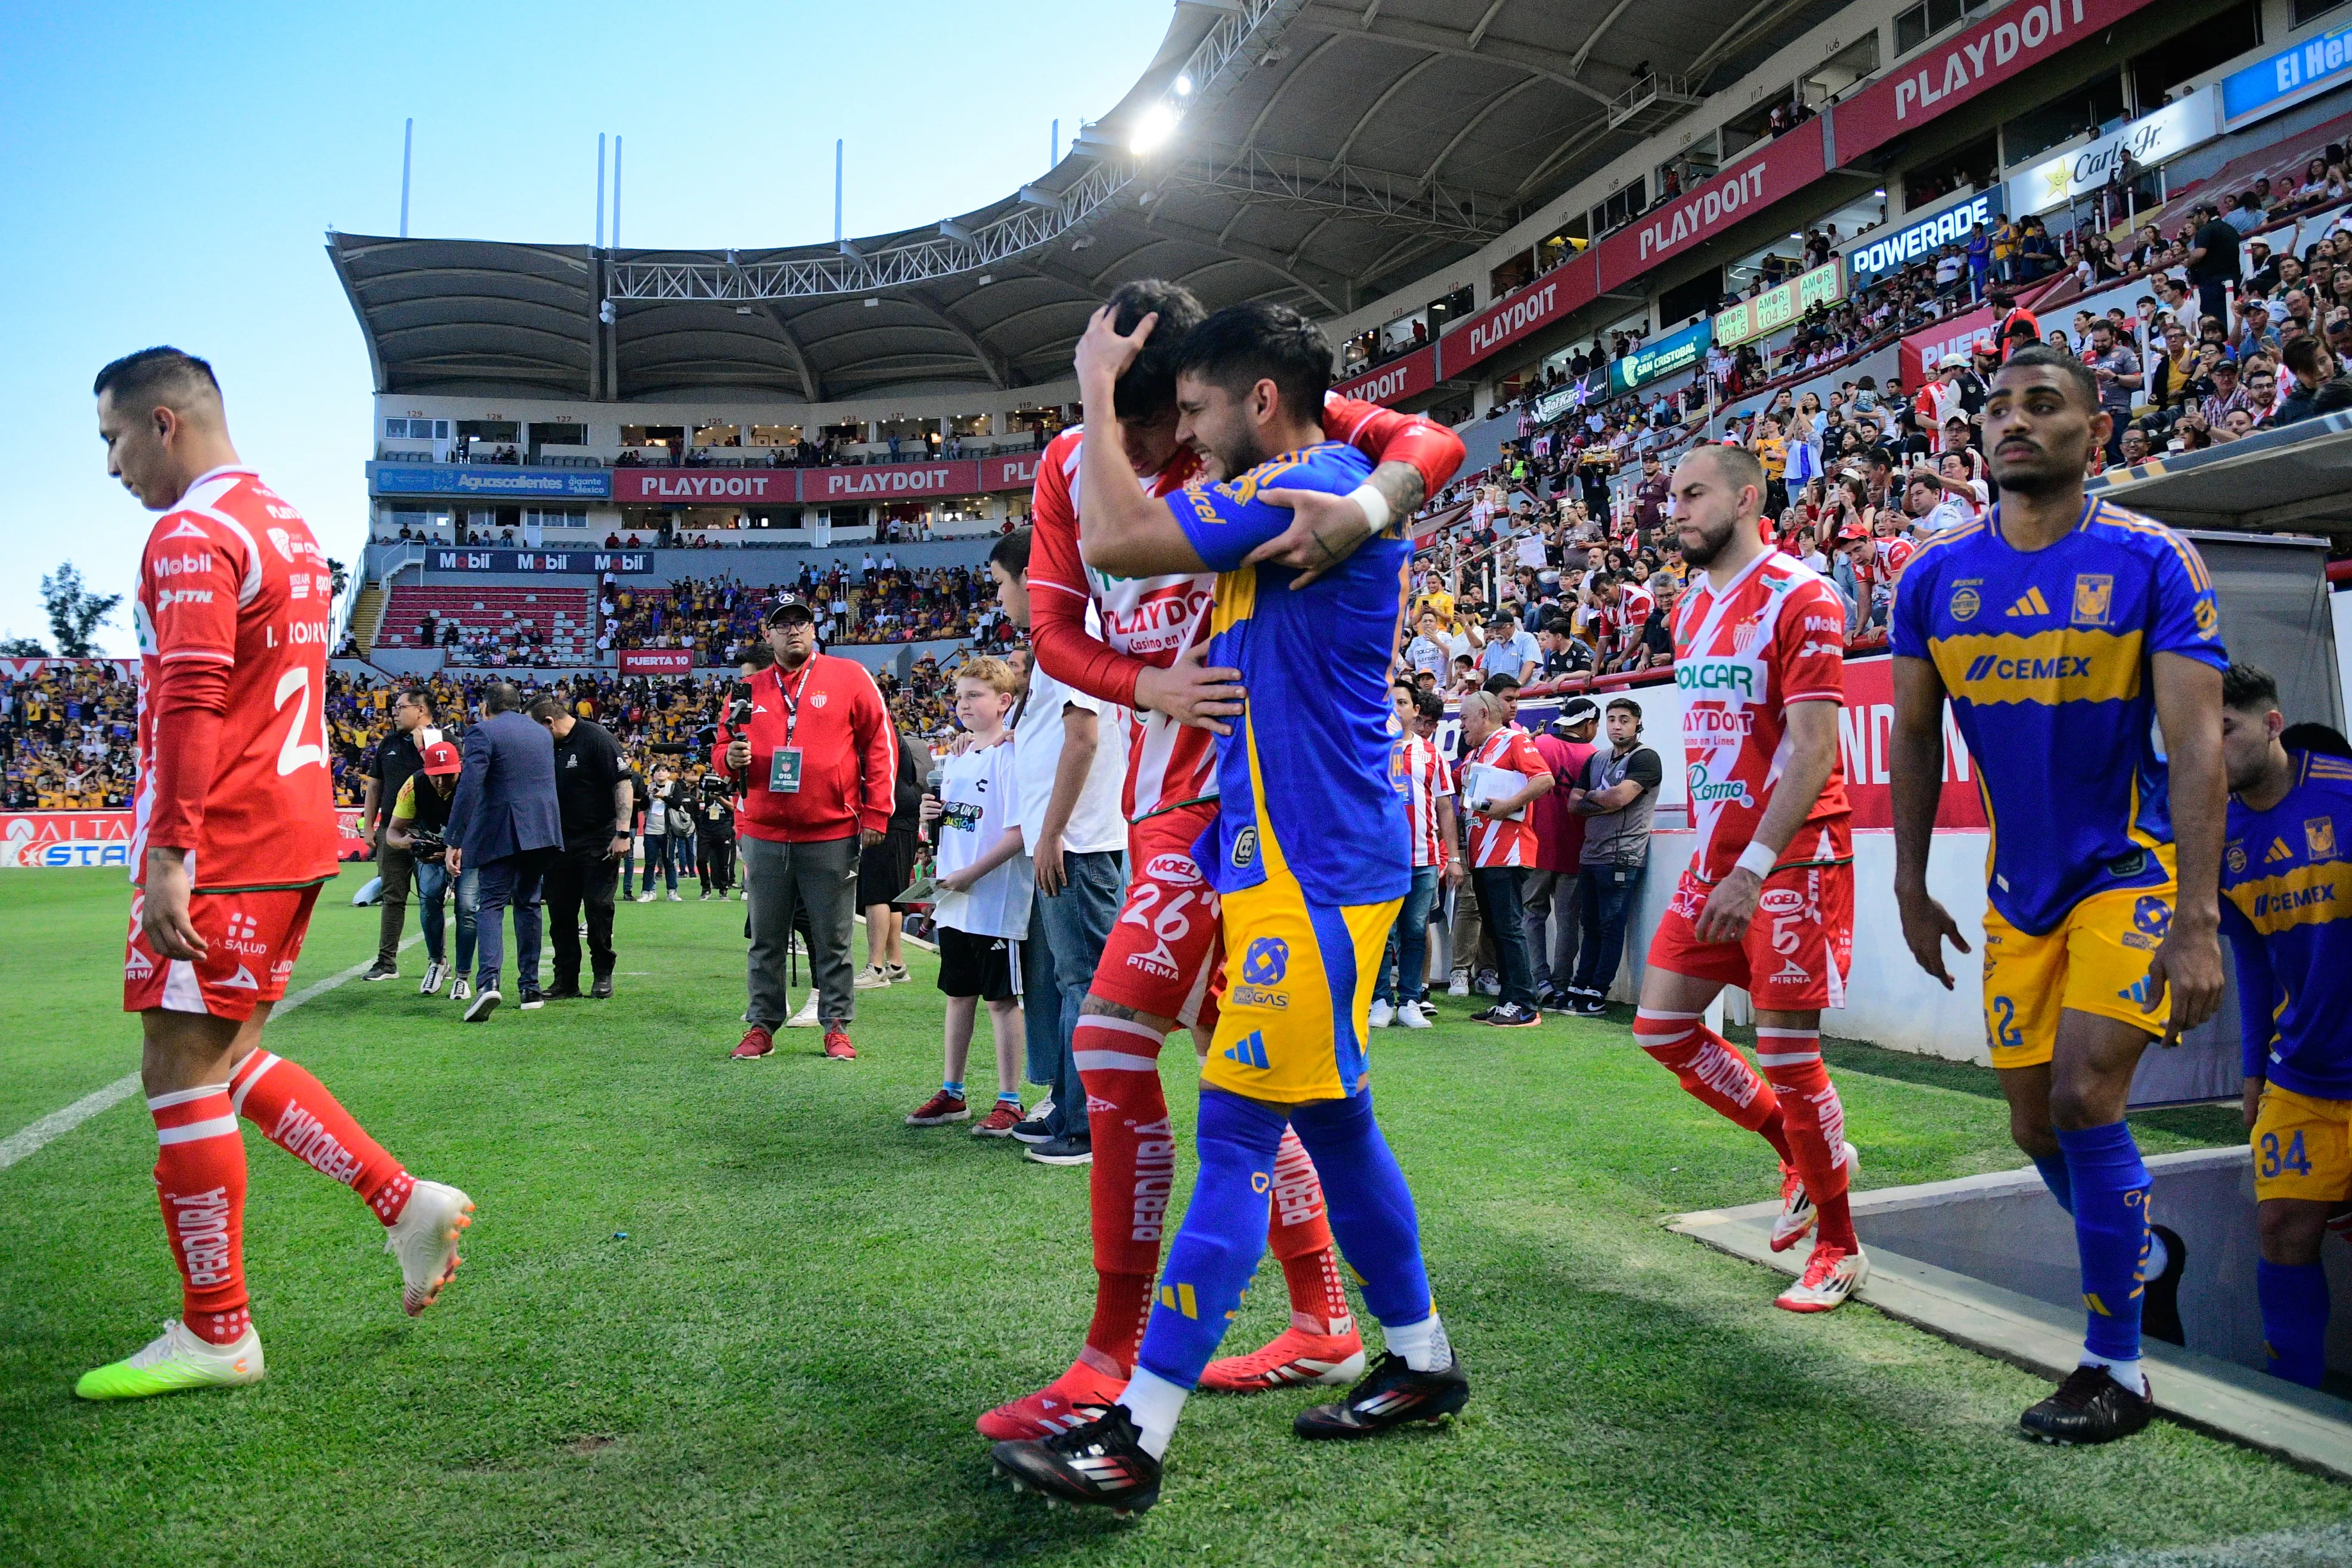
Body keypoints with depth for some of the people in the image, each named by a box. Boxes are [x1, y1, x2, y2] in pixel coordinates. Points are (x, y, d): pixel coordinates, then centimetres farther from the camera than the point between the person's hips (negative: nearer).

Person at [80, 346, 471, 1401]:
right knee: (226, 1059, 17)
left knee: (180, 1073, 0)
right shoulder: (285, 524, 18)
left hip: (221, 848, -9)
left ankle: (215, 1334, 9)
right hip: (292, 832, 9)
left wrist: (166, 857, -22)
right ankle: (409, 1204, 15)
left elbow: (191, 706, -21)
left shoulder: (192, 535, -12)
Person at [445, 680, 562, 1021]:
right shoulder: (543, 734, 16)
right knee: (527, 904, 15)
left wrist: (454, 842, -14)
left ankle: (489, 982, -23)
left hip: (501, 833, -5)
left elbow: (468, 789, -14)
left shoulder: (483, 732, -5)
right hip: (543, 832, 5)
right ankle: (530, 988, 16)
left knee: (491, 904, -4)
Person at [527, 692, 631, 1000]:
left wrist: (622, 833, -21)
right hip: (560, 841, 7)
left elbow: (623, 785, -15)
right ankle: (566, 981, 12)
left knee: (599, 906, -4)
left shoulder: (597, 738, -11)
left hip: (599, 841, -7)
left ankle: (602, 974, 11)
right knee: (560, 911, 5)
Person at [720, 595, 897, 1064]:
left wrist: (876, 813, -3)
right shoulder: (750, 690, 11)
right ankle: (762, 1026, 17)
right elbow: (721, 748, 20)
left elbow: (880, 744, 1)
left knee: (833, 941, 4)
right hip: (763, 836, 3)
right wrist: (731, 757, -5)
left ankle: (837, 1027, 14)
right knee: (766, 941, 9)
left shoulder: (849, 677, 1)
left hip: (832, 835, -3)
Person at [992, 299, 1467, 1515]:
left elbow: (1116, 542, -20)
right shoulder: (1346, 490, 16)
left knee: (1238, 1132, -8)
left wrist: (1096, 386, -8)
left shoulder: (1307, 490, -15)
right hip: (1314, 856, 10)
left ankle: (1138, 1436, -1)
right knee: (1329, 1119, 16)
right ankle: (1420, 1365, 30)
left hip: (1308, 868, -10)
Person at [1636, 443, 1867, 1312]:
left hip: (1794, 859, -8)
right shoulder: (1692, 609, 13)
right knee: (1661, 1027, 7)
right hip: (1716, 856, 8)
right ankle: (1803, 1154, 28)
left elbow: (1812, 750, -19)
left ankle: (1838, 1249, 17)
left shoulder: (1801, 599, -13)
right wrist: (1708, 852, 15)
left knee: (1785, 1049, -3)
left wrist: (1754, 868, -25)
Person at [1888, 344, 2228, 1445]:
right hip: (2020, 889, 4)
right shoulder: (1937, 574, -1)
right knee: (2036, 1127, 9)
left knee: (2084, 1100, -14)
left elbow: (2197, 744, -16)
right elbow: (1913, 738, 7)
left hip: (2132, 871, -4)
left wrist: (2197, 921, -23)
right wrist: (1911, 888, 6)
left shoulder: (2152, 560, -12)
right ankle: (2147, 1256, 41)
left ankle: (2116, 1367, 4)